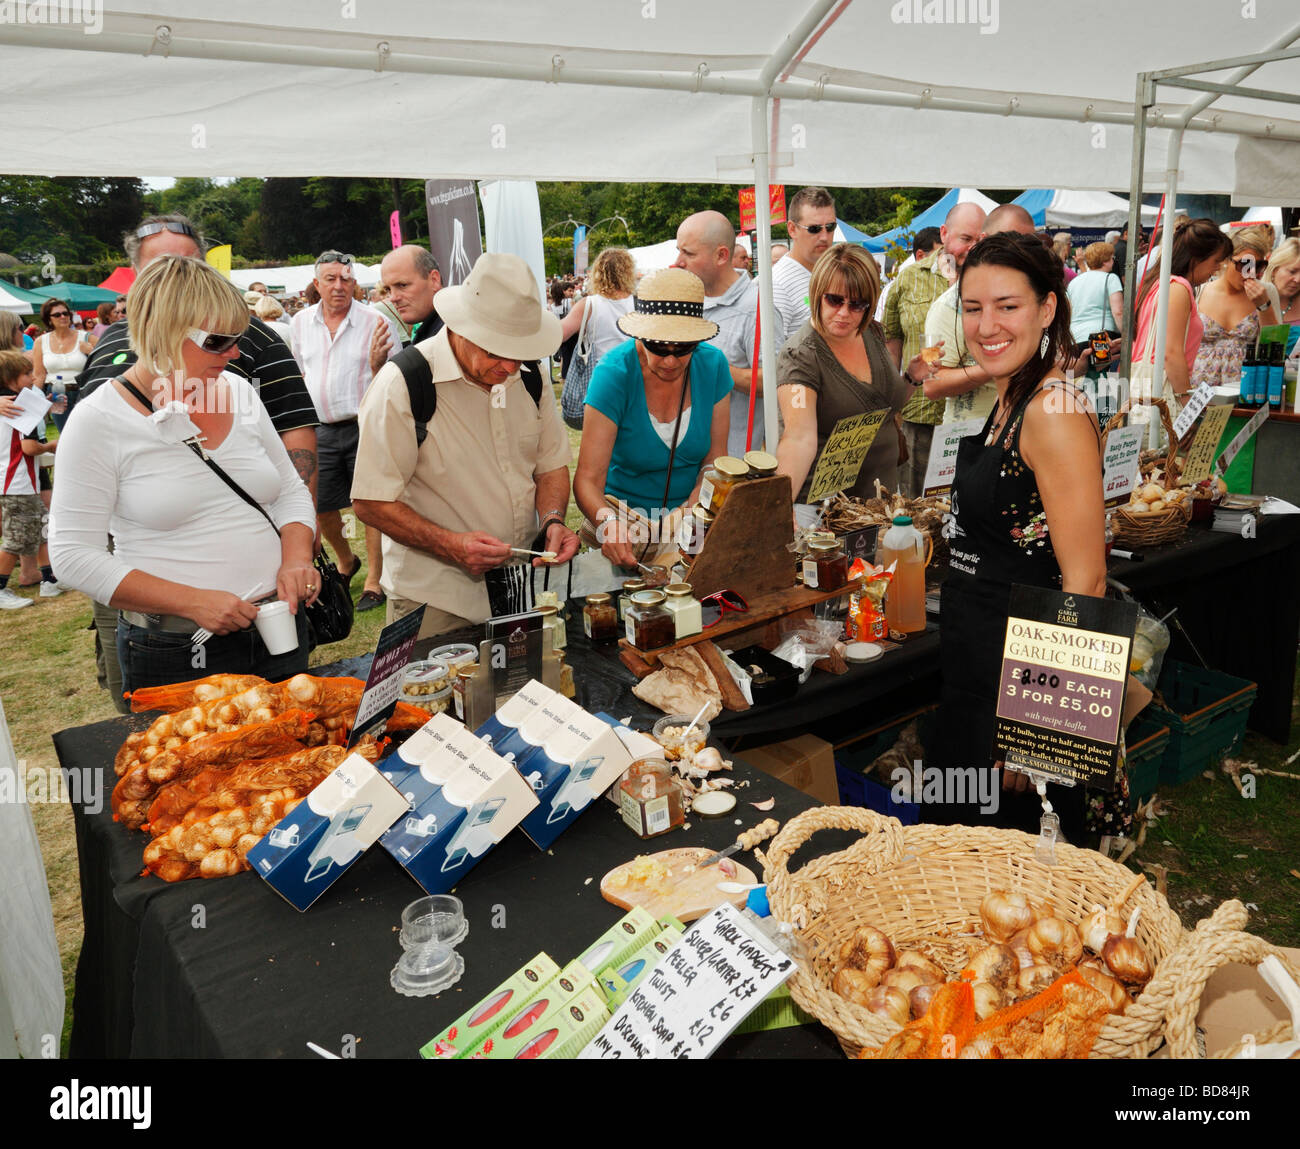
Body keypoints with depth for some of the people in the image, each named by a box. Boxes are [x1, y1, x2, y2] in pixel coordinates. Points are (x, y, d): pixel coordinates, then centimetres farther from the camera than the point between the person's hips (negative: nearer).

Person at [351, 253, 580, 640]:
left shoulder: (529, 376, 2)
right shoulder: (400, 386, -16)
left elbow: (551, 466, 12)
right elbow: (370, 502, -15)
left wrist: (552, 521, -8)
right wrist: (451, 545, -27)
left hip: (523, 585, 5)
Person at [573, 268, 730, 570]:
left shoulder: (713, 365, -5)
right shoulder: (614, 374, -16)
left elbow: (715, 458, 3)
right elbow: (588, 478, -20)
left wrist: (690, 511, -16)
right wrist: (608, 523, -41)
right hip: (625, 514, -2)